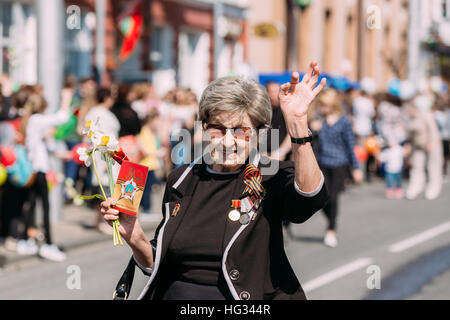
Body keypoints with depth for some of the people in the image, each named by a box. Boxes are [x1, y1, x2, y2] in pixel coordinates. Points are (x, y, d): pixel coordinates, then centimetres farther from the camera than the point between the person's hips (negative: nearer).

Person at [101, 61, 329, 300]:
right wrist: (134, 238, -4)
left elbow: (310, 198, -25)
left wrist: (297, 122, -30)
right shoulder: (181, 179, 10)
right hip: (176, 296, 4)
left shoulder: (271, 178, -1)